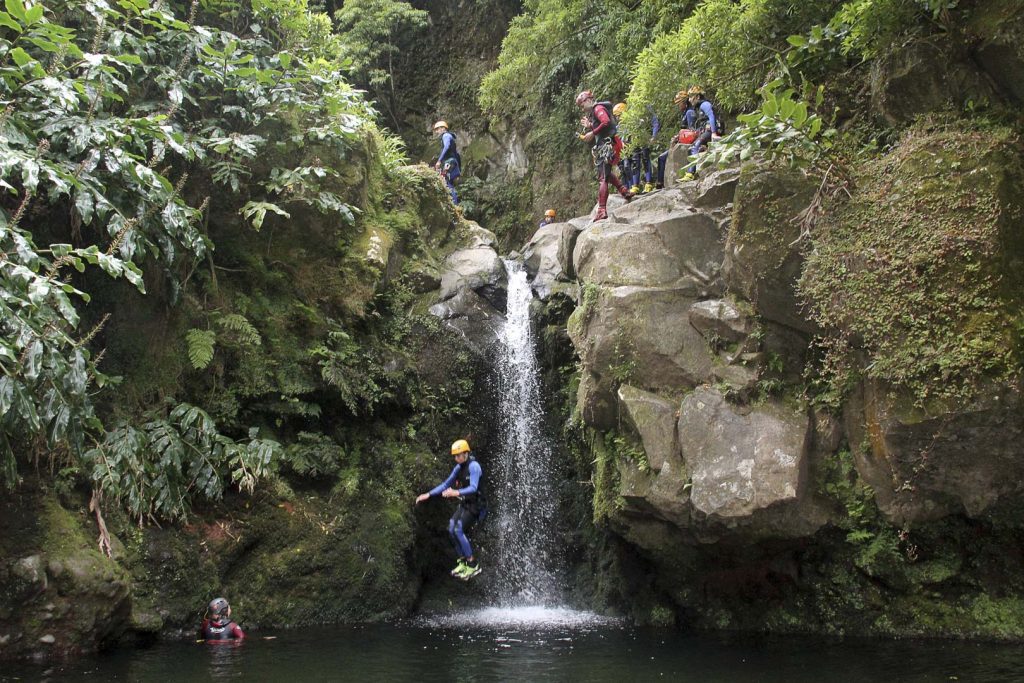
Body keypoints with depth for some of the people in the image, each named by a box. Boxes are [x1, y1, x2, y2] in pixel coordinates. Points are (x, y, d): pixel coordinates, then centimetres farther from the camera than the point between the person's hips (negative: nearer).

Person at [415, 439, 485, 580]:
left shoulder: (473, 466, -18)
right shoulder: (459, 467, 8)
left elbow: (473, 488, -30)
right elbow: (446, 484, 15)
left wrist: (456, 493, -45)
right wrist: (428, 494, 9)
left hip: (475, 506, -8)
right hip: (464, 504, 8)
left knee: (458, 530, -18)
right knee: (451, 529, -3)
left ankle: (473, 565, -11)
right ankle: (462, 562, 7)